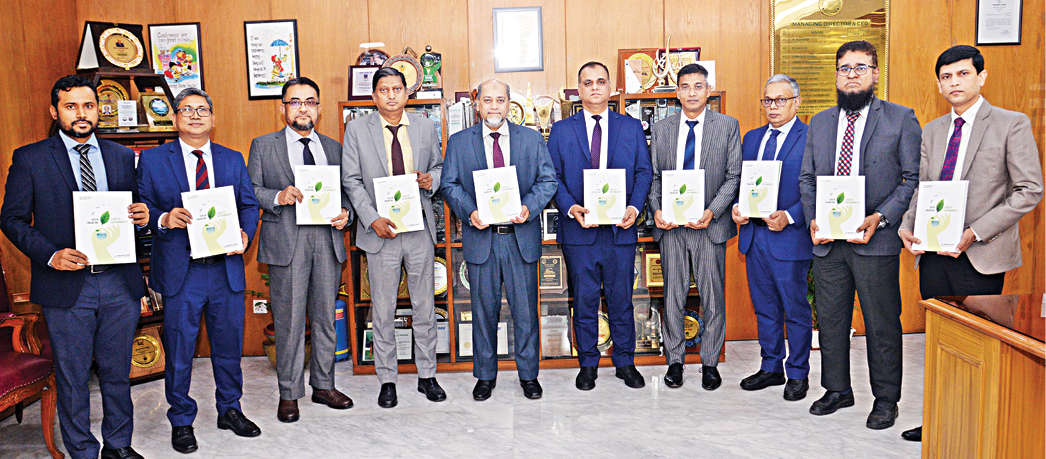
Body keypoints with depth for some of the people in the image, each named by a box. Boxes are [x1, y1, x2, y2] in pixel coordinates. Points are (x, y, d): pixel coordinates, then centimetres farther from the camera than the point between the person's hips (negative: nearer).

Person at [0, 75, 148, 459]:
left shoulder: (122, 156, 9)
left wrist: (143, 215, -9)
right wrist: (50, 255, -15)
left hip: (119, 284, 3)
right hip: (67, 285, -2)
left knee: (117, 371, 14)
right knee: (72, 377, 8)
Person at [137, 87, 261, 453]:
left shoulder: (233, 160, 10)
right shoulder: (152, 159, 3)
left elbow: (249, 204, 9)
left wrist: (245, 234, -10)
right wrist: (163, 219, -21)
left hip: (226, 269, 3)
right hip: (180, 271, -2)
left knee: (229, 346, 13)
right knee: (179, 352, 7)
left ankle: (230, 409, 32)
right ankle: (181, 421, 25)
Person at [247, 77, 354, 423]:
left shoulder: (333, 147, 15)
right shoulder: (263, 146, 8)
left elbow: (345, 190, 16)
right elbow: (250, 191, 4)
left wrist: (345, 213, -4)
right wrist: (279, 196, -14)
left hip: (328, 241, 3)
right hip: (286, 242, -3)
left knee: (325, 316, 9)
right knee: (289, 320, 1)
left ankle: (323, 385, 23)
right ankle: (289, 394, 14)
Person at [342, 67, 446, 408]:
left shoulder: (425, 127, 7)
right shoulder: (357, 129, 1)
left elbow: (438, 166, 17)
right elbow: (351, 181, -1)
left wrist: (431, 180, -8)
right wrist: (373, 219, -13)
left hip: (420, 228, 2)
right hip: (380, 230, -1)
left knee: (424, 306, 9)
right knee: (383, 310, 6)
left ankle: (427, 376, 23)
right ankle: (387, 380, 21)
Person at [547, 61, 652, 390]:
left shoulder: (631, 127, 9)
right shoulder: (561, 130, 7)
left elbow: (644, 172, 6)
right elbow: (552, 177, 2)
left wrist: (635, 207, -10)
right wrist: (570, 207, -14)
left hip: (621, 229, 1)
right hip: (579, 229, 0)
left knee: (621, 299, 8)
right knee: (584, 301, 7)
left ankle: (625, 362, 24)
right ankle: (587, 365, 21)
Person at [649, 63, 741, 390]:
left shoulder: (727, 126, 3)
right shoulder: (660, 129, 9)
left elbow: (734, 176, -1)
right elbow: (654, 176, 9)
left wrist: (711, 211, -14)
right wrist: (657, 210, -8)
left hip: (710, 225, -1)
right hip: (671, 225, 2)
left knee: (713, 296, 5)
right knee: (673, 296, 8)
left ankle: (710, 362, 20)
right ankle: (675, 360, 21)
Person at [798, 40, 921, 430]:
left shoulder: (901, 119, 1)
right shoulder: (819, 123, 13)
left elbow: (914, 178, -3)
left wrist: (880, 218, -15)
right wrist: (812, 220, -1)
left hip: (875, 241, -4)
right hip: (826, 241, 4)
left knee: (882, 324, 5)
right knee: (830, 319, 12)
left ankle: (885, 399, 21)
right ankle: (837, 390, 28)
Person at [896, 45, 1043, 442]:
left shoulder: (1012, 125, -3)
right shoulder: (932, 131, 14)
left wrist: (974, 233, -17)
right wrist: (906, 226, -4)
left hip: (979, 256, -5)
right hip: (933, 255, 5)